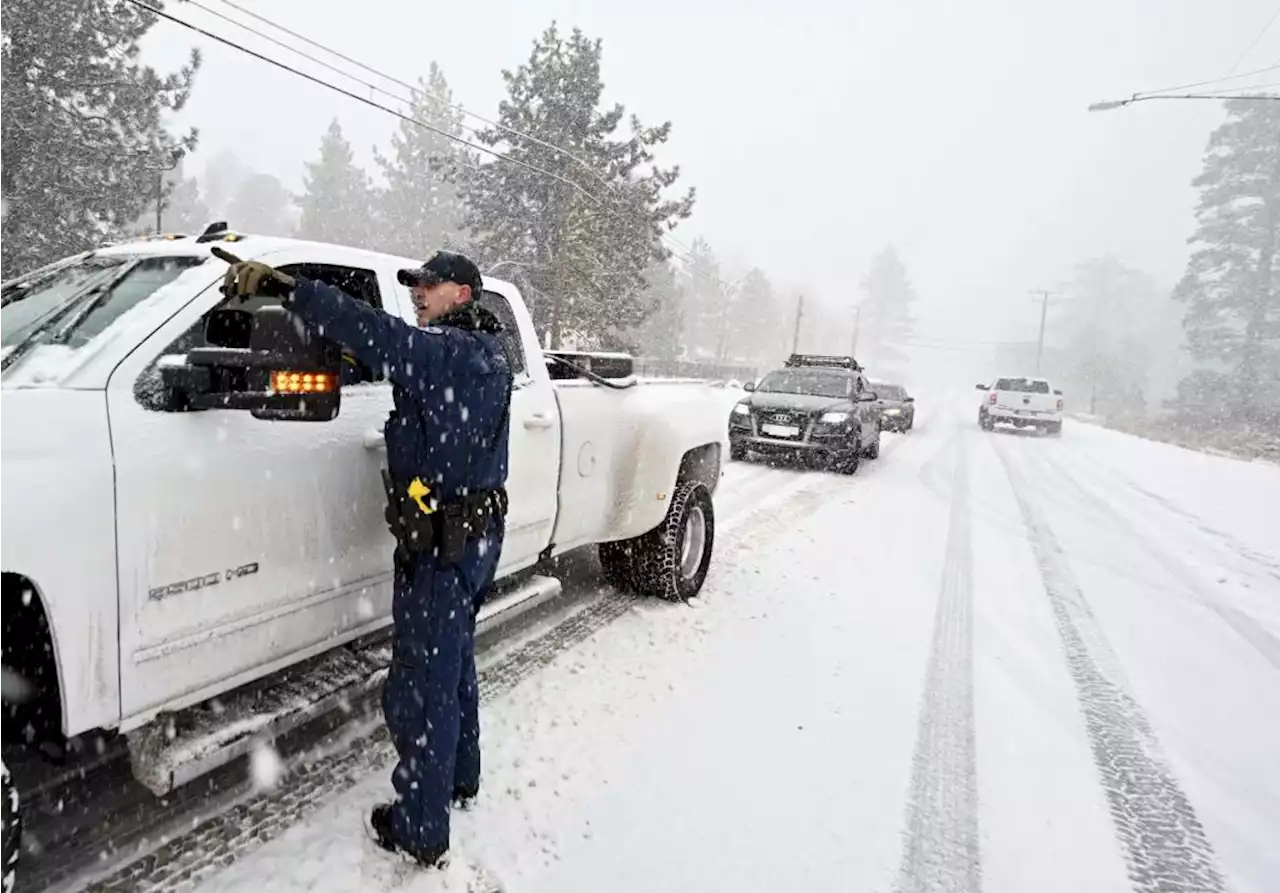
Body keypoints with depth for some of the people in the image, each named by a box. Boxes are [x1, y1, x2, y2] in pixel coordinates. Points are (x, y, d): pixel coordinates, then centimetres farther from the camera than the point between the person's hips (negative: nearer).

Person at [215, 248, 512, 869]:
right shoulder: (482, 354, 12)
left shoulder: (457, 354, -19)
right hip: (474, 536, 10)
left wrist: (284, 287, -31)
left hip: (442, 546, -10)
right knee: (453, 665, 24)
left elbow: (379, 337, -31)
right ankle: (459, 778, 42)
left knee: (421, 686, 2)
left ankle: (420, 830, 17)